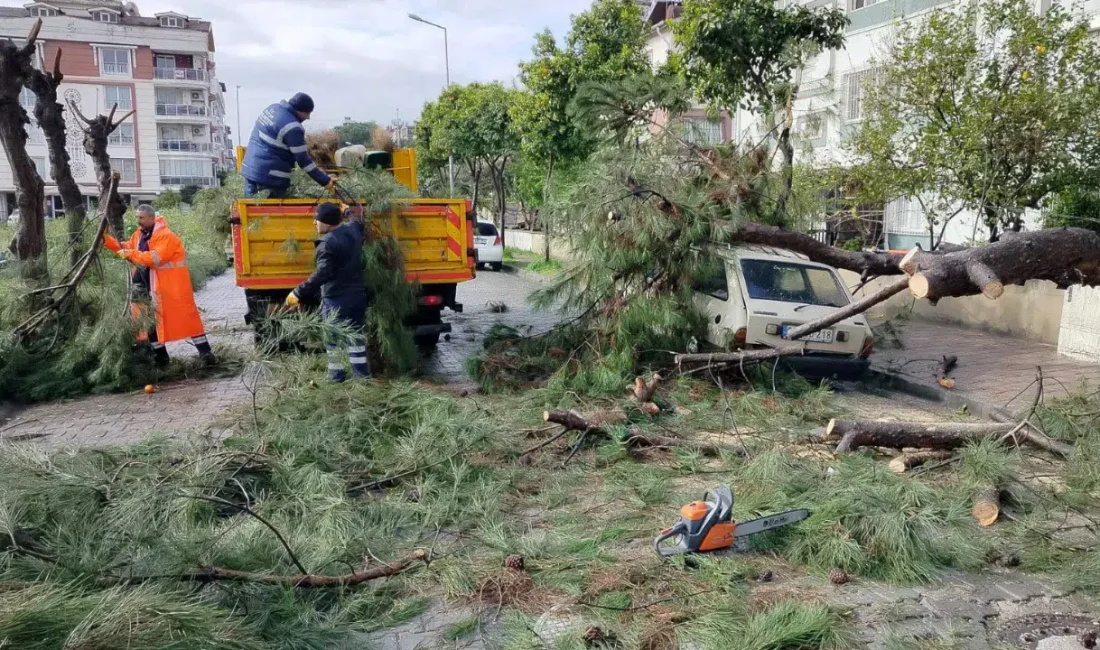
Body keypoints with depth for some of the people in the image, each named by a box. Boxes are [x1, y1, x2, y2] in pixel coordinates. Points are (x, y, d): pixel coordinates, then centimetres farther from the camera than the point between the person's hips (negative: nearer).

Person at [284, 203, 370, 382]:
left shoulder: (327, 243, -21)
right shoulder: (353, 230, 2)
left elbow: (322, 274, -29)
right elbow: (357, 221, 29)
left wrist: (298, 293, -29)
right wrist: (349, 211, 49)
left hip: (336, 299, -7)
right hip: (357, 294, 7)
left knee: (333, 337, 8)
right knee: (356, 335, 16)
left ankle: (337, 375, 15)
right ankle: (362, 372, 19)